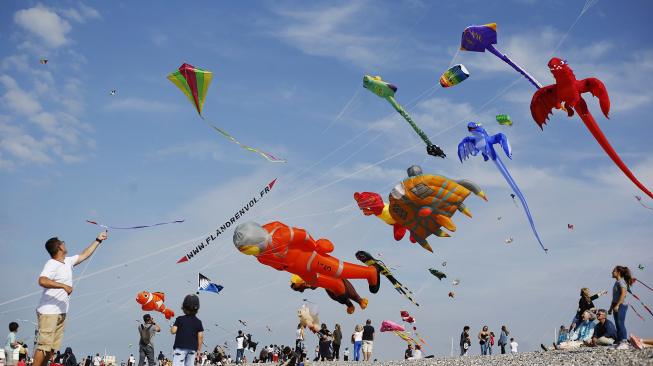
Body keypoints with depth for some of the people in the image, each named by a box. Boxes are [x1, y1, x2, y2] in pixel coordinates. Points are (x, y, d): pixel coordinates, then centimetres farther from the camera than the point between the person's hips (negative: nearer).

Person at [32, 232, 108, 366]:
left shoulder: (68, 262, 13)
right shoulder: (52, 264, -14)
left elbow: (85, 254, 27)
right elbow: (42, 281, -32)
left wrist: (98, 240, 30)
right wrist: (63, 286, -32)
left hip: (61, 313, 9)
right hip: (48, 312, -9)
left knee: (52, 347, 8)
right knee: (44, 345, -13)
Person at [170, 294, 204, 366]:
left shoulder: (180, 319, -3)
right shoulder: (198, 322, 5)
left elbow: (173, 331, -9)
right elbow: (200, 337, 2)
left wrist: (171, 327, 15)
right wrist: (199, 349, 10)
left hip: (180, 347, -4)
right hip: (192, 349, 4)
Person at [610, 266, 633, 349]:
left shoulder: (621, 282, -9)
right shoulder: (617, 282, 18)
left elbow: (623, 294, -21)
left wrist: (617, 305, -24)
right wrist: (611, 308, 22)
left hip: (621, 305, -10)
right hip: (616, 306, 10)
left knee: (621, 324, -13)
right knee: (618, 325, 8)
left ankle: (624, 342, -14)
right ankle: (619, 342, 9)